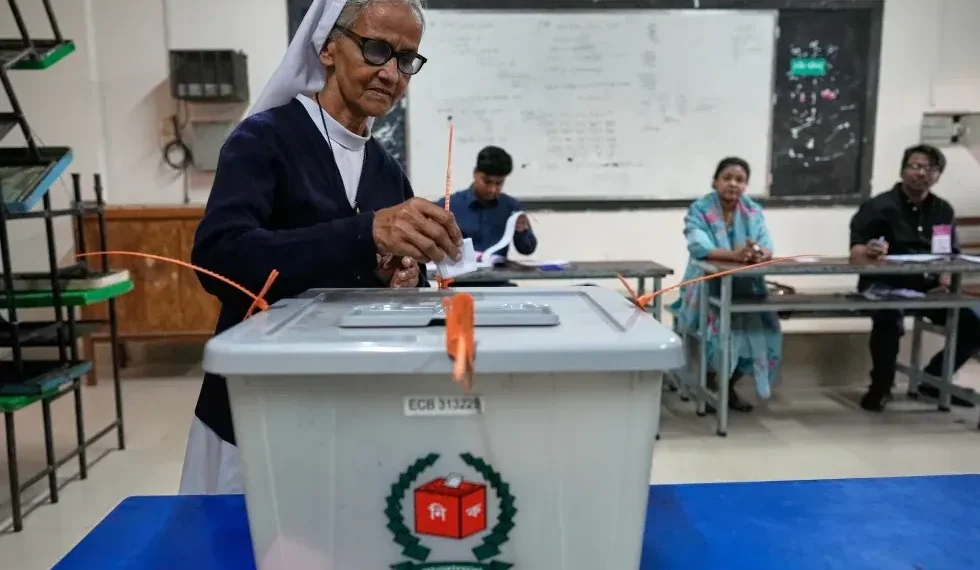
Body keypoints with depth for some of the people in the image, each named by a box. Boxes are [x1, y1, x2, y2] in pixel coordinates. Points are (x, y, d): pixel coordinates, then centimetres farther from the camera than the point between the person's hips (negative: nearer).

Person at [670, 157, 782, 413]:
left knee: (761, 328, -15)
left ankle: (729, 384, 9)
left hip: (745, 287, 4)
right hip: (707, 286, -4)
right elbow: (699, 247, -25)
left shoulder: (753, 210, 7)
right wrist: (734, 254, -42)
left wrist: (761, 253, -33)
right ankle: (711, 383, 0)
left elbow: (767, 244, -7)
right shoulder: (699, 209, -7)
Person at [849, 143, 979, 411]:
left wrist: (945, 279, -7)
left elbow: (952, 255, 14)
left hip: (928, 286, 6)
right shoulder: (879, 206, -5)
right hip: (884, 284, -6)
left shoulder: (944, 210, 13)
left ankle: (934, 379, 16)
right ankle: (881, 386, -11)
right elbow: (856, 254, -14)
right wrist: (868, 251, -38)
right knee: (890, 320, -37)